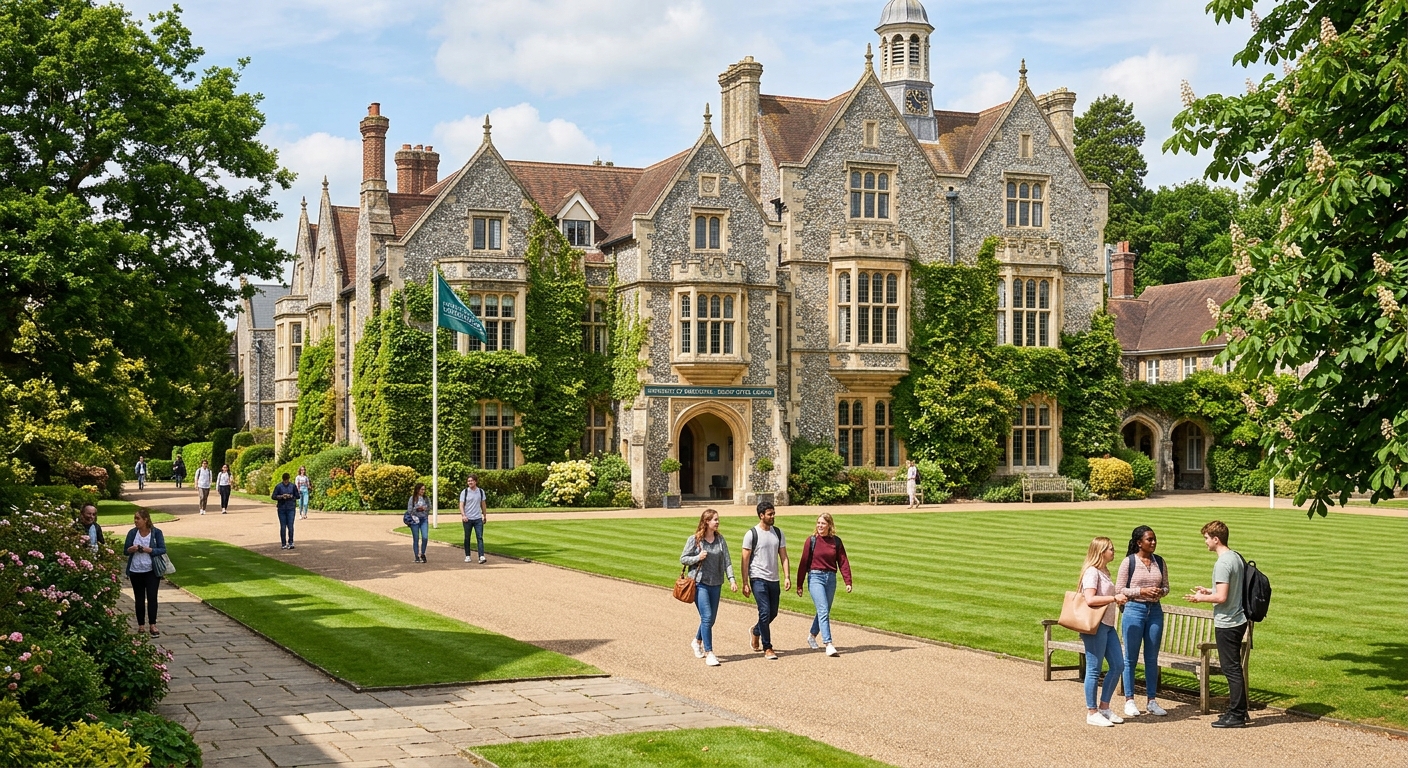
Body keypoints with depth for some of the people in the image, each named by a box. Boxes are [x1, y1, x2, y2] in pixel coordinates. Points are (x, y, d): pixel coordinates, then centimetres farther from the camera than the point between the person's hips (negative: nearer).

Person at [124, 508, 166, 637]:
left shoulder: (156, 532, -5)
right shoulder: (132, 533, 2)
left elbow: (163, 550, -7)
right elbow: (125, 550, 4)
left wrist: (148, 550, -20)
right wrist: (131, 549, -18)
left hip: (151, 571, -2)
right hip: (136, 571, 2)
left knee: (152, 597, -5)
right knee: (139, 599, 8)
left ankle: (152, 625, 1)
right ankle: (141, 626, 17)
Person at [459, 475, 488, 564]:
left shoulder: (481, 491, 6)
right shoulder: (464, 492, -2)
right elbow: (461, 505, -7)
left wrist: (485, 516, 14)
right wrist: (463, 515, -22)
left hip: (478, 519, 1)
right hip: (467, 519, -1)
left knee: (480, 537, -7)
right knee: (467, 538, 7)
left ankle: (481, 556, -13)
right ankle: (467, 556, 17)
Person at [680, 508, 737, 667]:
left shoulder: (720, 539, 5)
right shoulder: (694, 539, -6)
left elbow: (727, 560, 4)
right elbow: (683, 559, 0)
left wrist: (732, 579, -6)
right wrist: (698, 558, -17)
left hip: (716, 584, 5)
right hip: (700, 583, -5)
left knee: (711, 618, 14)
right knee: (707, 617, -12)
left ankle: (697, 641, 40)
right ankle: (709, 653, -8)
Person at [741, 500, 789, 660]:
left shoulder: (778, 532, 8)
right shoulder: (751, 534, -7)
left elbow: (783, 556, 9)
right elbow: (745, 560, -6)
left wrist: (787, 576, -2)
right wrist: (745, 583, -10)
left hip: (774, 579, 5)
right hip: (758, 579, -5)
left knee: (773, 612, 12)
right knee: (765, 612, -11)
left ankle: (756, 631, 41)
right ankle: (767, 648, -3)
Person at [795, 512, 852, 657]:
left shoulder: (836, 541, 4)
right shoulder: (812, 540, -3)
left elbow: (843, 562, 4)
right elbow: (803, 562, 0)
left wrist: (848, 582, -5)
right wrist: (799, 585, 0)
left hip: (831, 578, 4)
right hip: (815, 577, -4)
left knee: (824, 611, 13)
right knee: (823, 611, -14)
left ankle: (812, 636, 37)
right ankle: (828, 645, -19)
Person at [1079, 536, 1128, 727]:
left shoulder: (1104, 572, 17)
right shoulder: (1091, 572, -13)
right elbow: (1090, 599, -23)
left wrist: (1118, 599, 10)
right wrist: (1114, 598, -19)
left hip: (1107, 625, 10)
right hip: (1095, 625, -10)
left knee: (1118, 665, 11)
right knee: (1094, 670, -3)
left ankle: (1104, 708, 21)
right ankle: (1091, 713, 5)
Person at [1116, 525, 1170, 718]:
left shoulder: (1159, 562, 7)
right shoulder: (1129, 562, -6)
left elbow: (1166, 586, 14)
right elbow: (1119, 589, -5)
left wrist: (1161, 591, -8)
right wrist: (1142, 591, -17)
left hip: (1155, 610, 4)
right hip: (1134, 609, -4)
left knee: (1152, 658, 9)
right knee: (1131, 658, 2)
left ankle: (1152, 701, 16)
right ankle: (1129, 701, 10)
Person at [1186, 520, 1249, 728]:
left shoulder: (1222, 563, -20)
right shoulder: (1236, 557, 10)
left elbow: (1222, 597, -24)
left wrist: (1201, 598, -8)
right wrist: (1209, 591, 18)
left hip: (1226, 623, -10)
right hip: (1238, 619, 10)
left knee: (1231, 668, -4)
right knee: (1234, 667, 17)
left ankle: (1236, 715, 1)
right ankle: (1238, 710, 24)